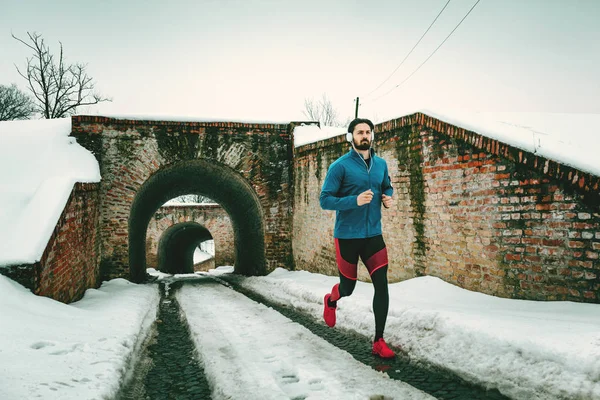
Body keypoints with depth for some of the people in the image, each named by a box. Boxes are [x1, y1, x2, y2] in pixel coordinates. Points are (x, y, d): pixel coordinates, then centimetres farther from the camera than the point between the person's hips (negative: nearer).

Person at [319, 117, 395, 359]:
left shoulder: (381, 164, 5)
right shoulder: (340, 166, -11)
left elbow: (387, 187, 23)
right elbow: (324, 200, -14)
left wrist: (388, 198, -1)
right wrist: (355, 200, -26)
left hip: (374, 235, 4)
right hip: (347, 236, -4)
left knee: (382, 286, -5)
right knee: (348, 287, 9)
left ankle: (379, 342, 5)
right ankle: (331, 300, 46)